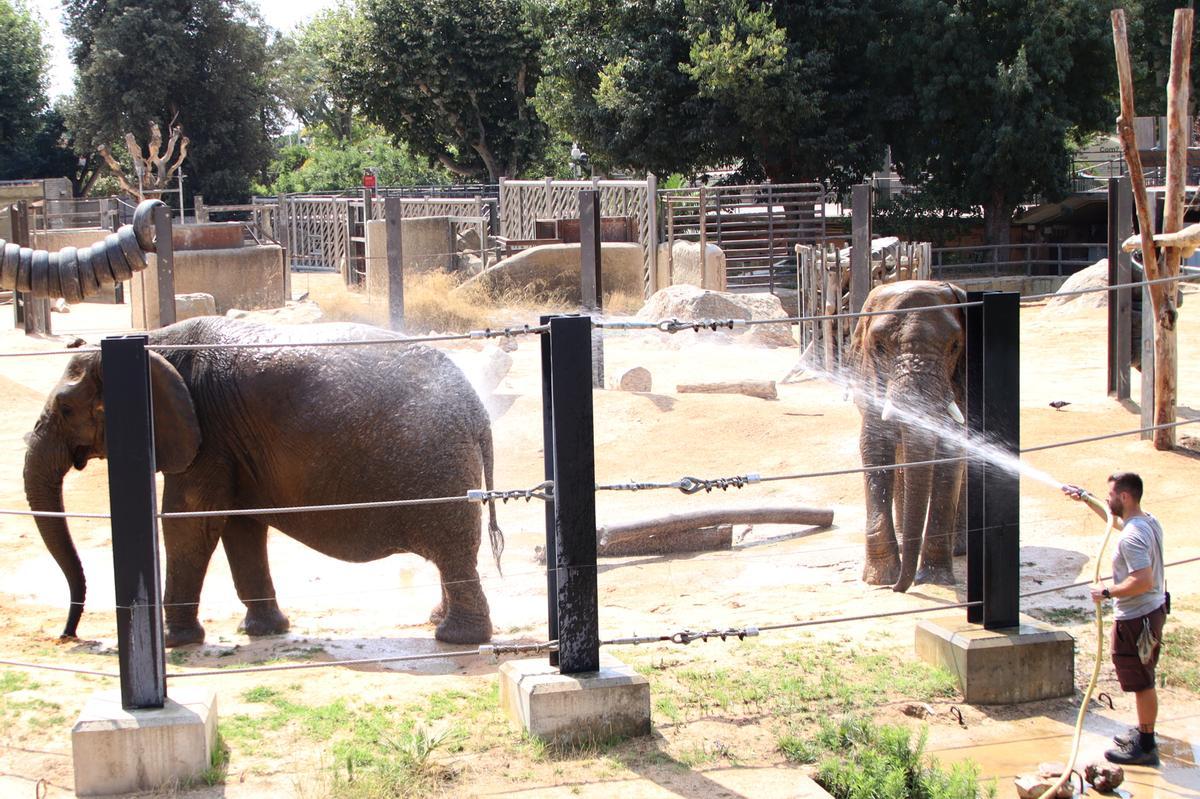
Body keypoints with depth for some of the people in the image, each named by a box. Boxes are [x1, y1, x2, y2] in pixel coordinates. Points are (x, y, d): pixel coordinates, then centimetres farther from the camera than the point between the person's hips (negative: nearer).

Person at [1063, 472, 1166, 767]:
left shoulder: (1132, 537, -27)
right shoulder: (1149, 522, 5)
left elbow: (1143, 581, -35)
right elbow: (1116, 519, 27)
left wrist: (1107, 593, -23)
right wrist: (1086, 499, 30)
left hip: (1135, 620, -10)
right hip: (1153, 610, 10)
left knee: (1142, 682, 0)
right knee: (1143, 681, 22)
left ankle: (1146, 747, 9)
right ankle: (1144, 733, 35)